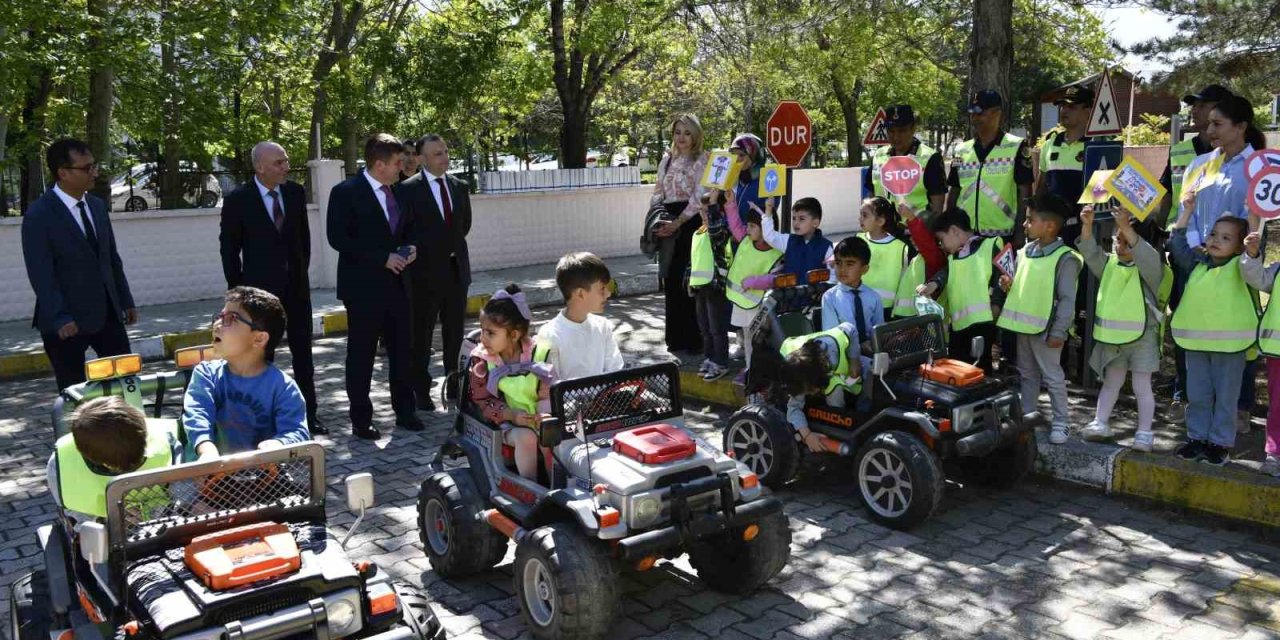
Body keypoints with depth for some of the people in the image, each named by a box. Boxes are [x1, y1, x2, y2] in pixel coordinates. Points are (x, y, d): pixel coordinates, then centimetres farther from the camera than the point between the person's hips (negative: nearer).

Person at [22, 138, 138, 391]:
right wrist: (60, 318, -22)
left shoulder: (97, 205, 8)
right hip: (68, 320, -6)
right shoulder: (39, 215, -12)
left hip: (107, 312, 6)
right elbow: (41, 274, -16)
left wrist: (126, 301, 14)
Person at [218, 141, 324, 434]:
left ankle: (309, 413, 17)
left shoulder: (295, 192, 2)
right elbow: (229, 248, -2)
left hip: (296, 284, 4)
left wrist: (302, 271, 11)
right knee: (262, 354, 5)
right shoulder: (238, 200, -9)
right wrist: (238, 288, -2)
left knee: (303, 350, 8)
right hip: (260, 286, -3)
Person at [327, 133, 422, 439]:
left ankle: (405, 411, 24)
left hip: (397, 283, 6)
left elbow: (409, 228, 22)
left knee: (402, 351, 11)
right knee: (361, 355, 4)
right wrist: (382, 258, -19)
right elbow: (338, 238, -16)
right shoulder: (345, 193, -10)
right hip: (363, 287, -6)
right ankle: (361, 420, 15)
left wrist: (410, 247, -1)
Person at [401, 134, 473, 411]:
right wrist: (423, 255, -4)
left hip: (457, 270, 5)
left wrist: (453, 248, 12)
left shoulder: (460, 187, 9)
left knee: (455, 334, 10)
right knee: (421, 336, 4)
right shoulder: (407, 189, -7)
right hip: (425, 273, -4)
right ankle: (421, 392, 13)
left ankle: (455, 386, 20)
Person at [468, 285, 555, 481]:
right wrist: (510, 414, -18)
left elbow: (548, 391, 1)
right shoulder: (482, 361, -4)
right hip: (506, 421, -1)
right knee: (526, 437, -31)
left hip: (538, 418, 2)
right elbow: (482, 400, -4)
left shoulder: (538, 353, -2)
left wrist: (545, 413, -19)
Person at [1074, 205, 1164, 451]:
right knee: (1111, 382, 16)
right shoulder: (1109, 264, 7)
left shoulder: (1149, 268, -10)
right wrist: (1087, 226, -22)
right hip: (1112, 335, 5)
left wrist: (1127, 227, -43)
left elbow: (1146, 255, -31)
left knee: (1141, 387, 2)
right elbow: (1091, 253, -6)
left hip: (1141, 336, -5)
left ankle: (1144, 433, 10)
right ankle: (1100, 423, 22)